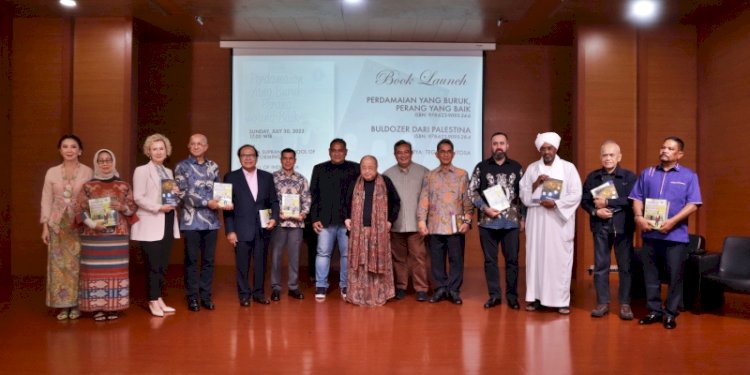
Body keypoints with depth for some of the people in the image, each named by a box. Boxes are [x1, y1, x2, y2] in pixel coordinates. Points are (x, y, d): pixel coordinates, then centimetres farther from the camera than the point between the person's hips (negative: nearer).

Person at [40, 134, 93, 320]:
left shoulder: (88, 172, -1)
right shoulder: (52, 172, 5)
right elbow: (46, 200, 7)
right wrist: (45, 226, 2)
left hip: (80, 224, -2)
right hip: (58, 224, 2)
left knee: (77, 264, 1)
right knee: (59, 264, 3)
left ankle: (76, 304, 11)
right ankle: (63, 305, 11)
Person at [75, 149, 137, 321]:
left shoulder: (124, 186, 8)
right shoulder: (88, 187, 4)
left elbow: (133, 208, 8)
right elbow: (79, 210, 0)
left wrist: (123, 207, -13)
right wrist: (92, 223, -15)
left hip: (118, 236, 1)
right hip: (94, 237, -1)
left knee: (116, 270, 2)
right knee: (95, 270, -2)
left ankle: (113, 307, 10)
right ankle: (97, 307, 7)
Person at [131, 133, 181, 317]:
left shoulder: (169, 172, 16)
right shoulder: (142, 170, -3)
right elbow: (138, 198, -12)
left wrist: (176, 193, -1)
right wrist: (158, 207, -20)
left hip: (167, 223, 6)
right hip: (151, 224, -6)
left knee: (163, 264, 9)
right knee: (153, 265, -3)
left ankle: (159, 299, 18)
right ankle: (153, 301, 8)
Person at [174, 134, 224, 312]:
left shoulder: (213, 166, 10)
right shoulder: (182, 167, 0)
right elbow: (183, 194, -9)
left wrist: (222, 202, -11)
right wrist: (207, 202, -16)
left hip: (211, 220, 3)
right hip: (191, 221, -3)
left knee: (209, 260, 8)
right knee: (191, 260, 4)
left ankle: (206, 296, 18)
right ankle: (192, 297, 14)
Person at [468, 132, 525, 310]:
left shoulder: (517, 167, 7)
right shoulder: (481, 167, 4)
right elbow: (472, 191, 3)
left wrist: (523, 217, 4)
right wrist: (485, 208, -8)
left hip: (511, 222, 0)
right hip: (488, 222, 0)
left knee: (512, 259, 3)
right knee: (490, 260, 6)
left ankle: (512, 296, 15)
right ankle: (494, 295, 16)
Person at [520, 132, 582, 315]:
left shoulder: (568, 168, 3)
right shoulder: (532, 168, 9)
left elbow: (576, 195, -3)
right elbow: (523, 195, 6)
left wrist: (555, 203, -15)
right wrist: (536, 184, -10)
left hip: (560, 221, -2)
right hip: (537, 221, 2)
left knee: (560, 259, -2)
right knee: (535, 257, 3)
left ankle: (562, 300, 5)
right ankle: (535, 297, 10)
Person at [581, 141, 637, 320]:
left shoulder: (629, 176, -1)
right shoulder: (593, 176, 6)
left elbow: (631, 200, -14)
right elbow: (584, 200, 6)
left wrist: (607, 202, -15)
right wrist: (595, 211, -12)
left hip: (623, 226, -2)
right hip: (601, 227, 2)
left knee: (625, 266, 5)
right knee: (600, 265, 5)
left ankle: (625, 304, 15)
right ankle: (603, 303, 14)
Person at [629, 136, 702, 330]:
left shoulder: (689, 176, 2)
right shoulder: (647, 173, 11)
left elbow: (693, 203, -6)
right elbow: (637, 198, 8)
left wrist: (673, 221, -17)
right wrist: (639, 217, -9)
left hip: (676, 234, -3)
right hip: (650, 233, 3)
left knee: (675, 275, 3)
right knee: (650, 274, 8)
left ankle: (670, 313, 15)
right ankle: (654, 310, 20)